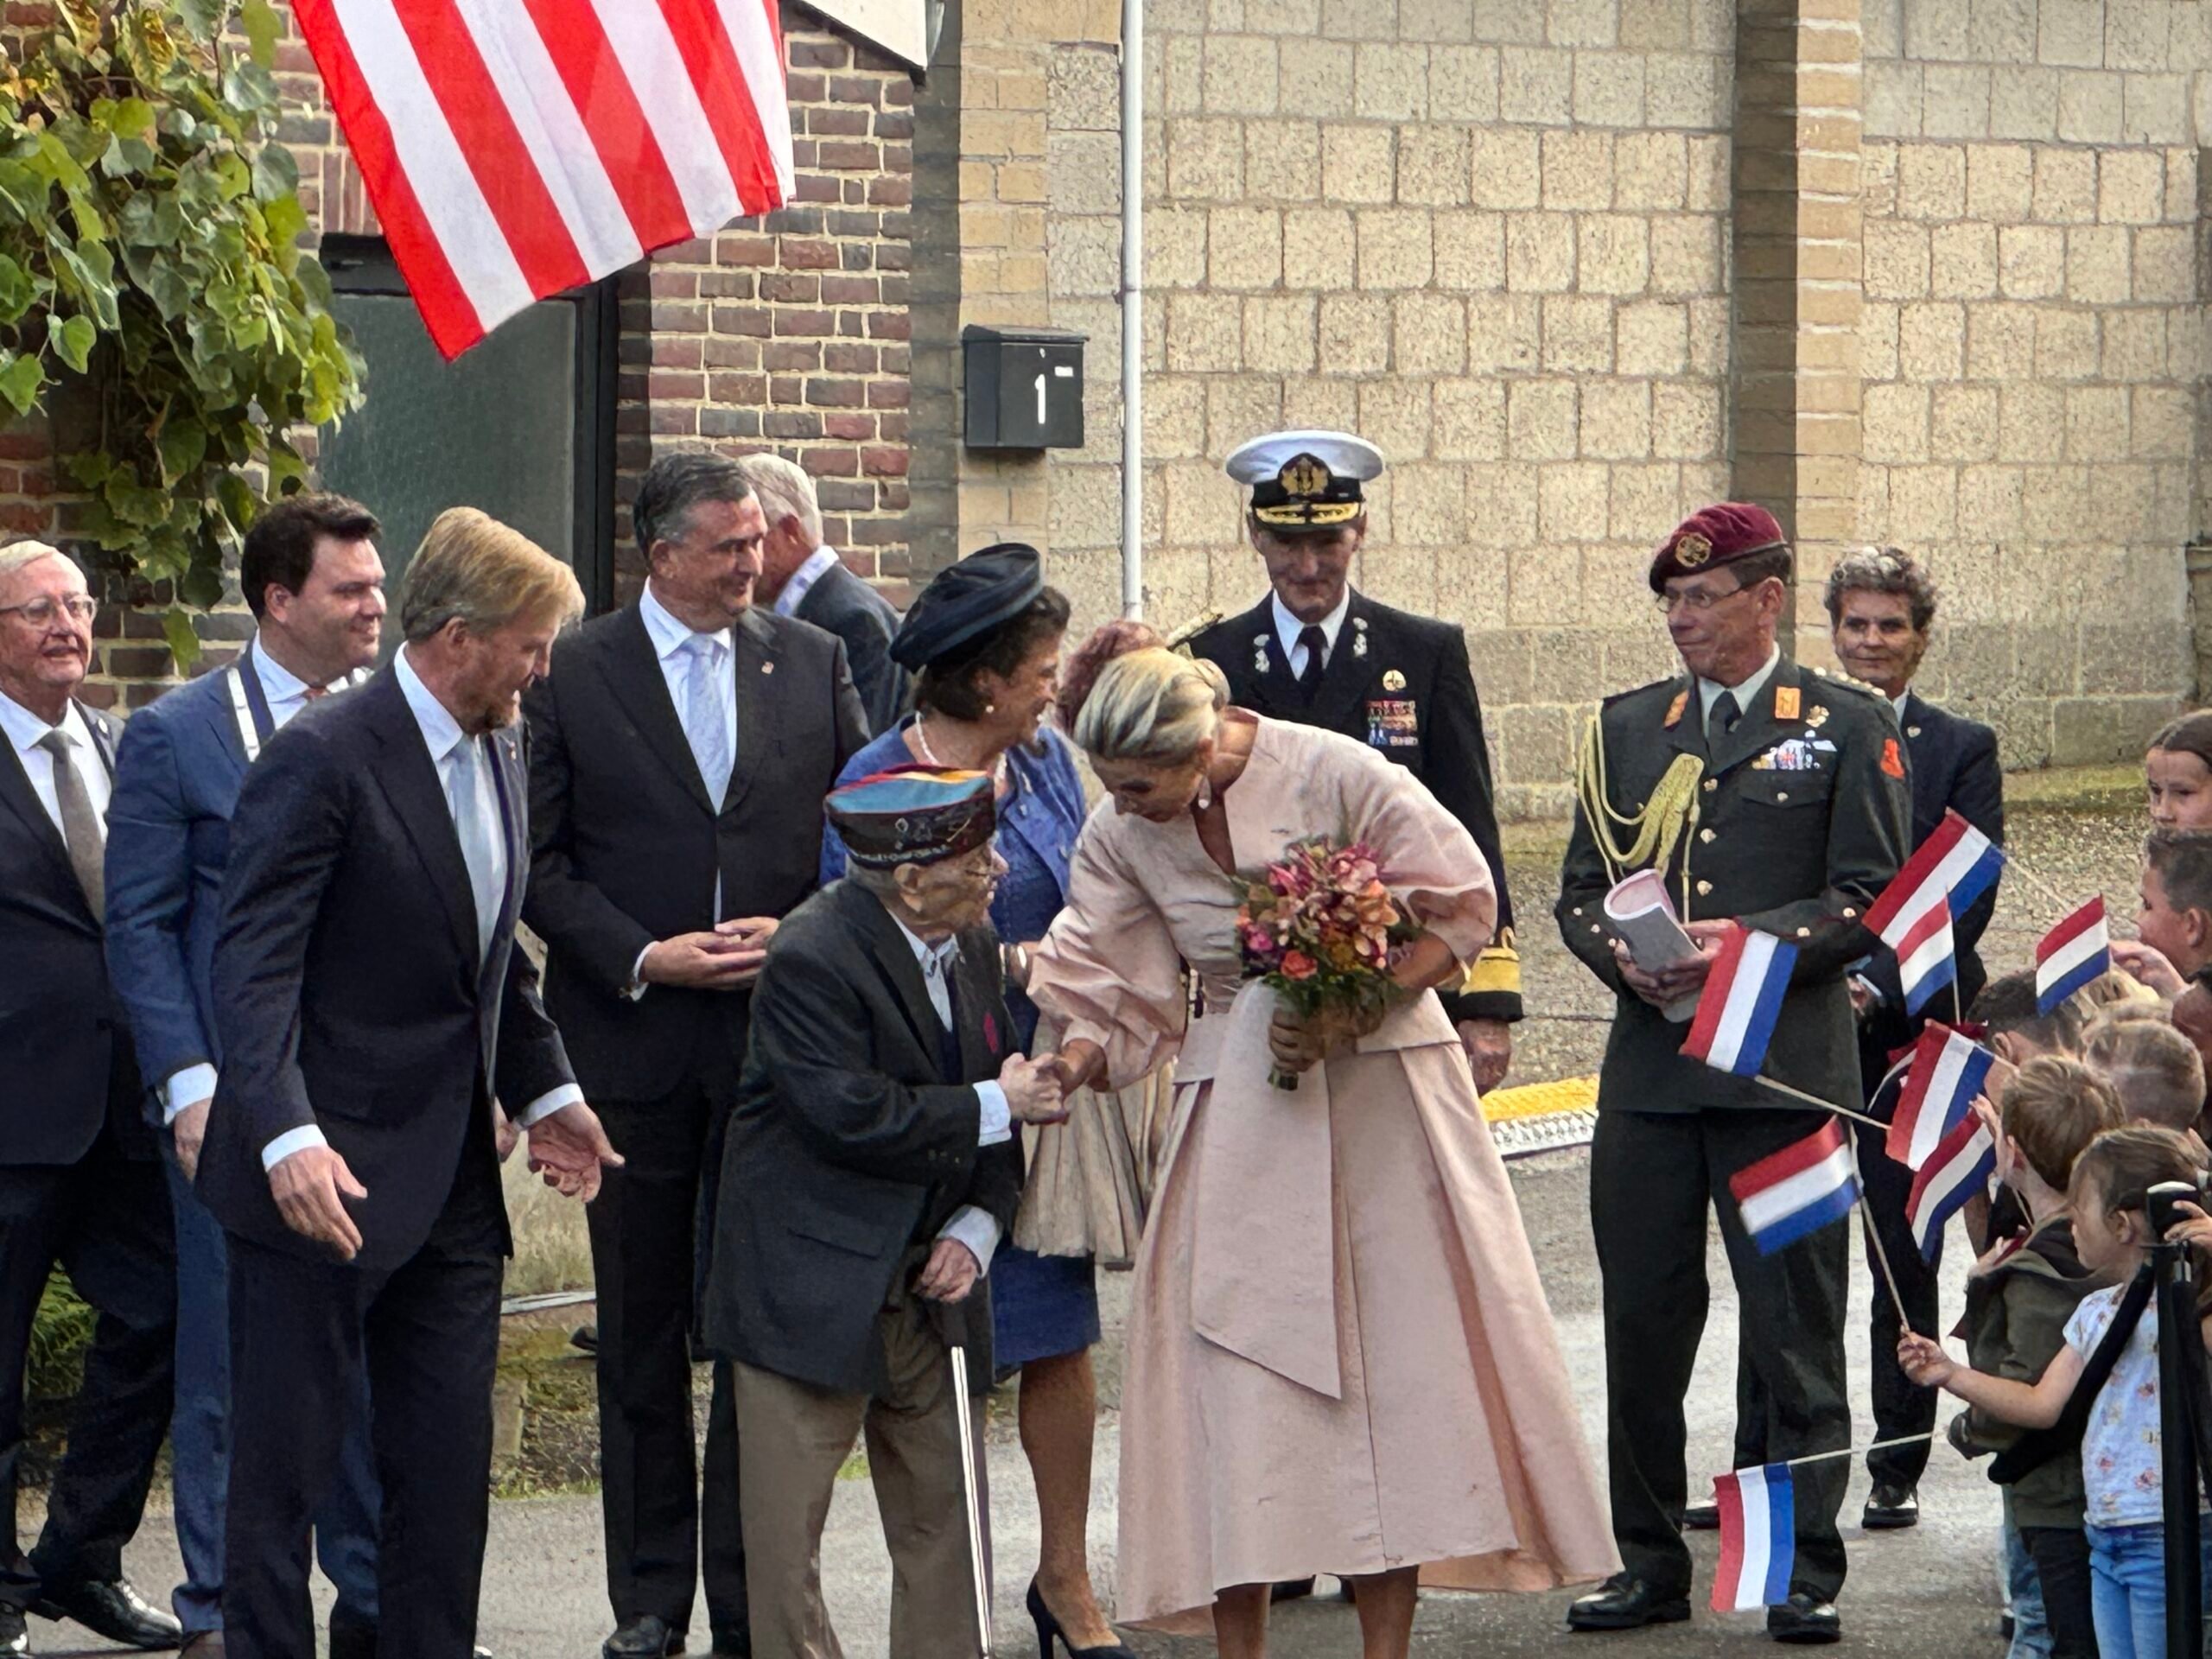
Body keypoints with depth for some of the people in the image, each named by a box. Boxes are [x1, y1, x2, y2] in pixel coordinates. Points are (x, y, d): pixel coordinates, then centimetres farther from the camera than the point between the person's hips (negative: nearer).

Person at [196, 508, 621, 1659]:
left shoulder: (496, 754, 12)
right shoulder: (323, 760, -15)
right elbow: (253, 970, -20)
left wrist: (543, 1092, 16)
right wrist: (286, 1139, -31)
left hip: (452, 1179, 8)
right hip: (328, 1177, -8)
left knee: (448, 1467, 10)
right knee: (284, 1464, 0)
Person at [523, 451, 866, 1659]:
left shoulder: (812, 662, 7)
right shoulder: (572, 675, -1)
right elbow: (539, 859, -1)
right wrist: (640, 957, -12)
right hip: (633, 1040, -1)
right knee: (642, 1331, 7)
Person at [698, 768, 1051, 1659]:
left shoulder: (973, 943, 5)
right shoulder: (813, 958, -19)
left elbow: (1010, 1092, 11)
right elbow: (853, 1118, -26)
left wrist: (975, 1231, -3)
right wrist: (994, 1108, -16)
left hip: (928, 1285, 7)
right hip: (812, 1292, -7)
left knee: (946, 1512, 10)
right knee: (786, 1528, -2)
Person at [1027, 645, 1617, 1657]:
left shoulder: (1335, 774, -14)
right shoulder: (1120, 839, -3)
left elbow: (1462, 910, -8)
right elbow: (1116, 997, 2)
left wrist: (1353, 1015, -19)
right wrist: (1066, 1068, -18)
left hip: (1376, 1087, -2)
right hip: (1237, 1112, 2)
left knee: (1388, 1355, -1)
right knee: (1234, 1368, -4)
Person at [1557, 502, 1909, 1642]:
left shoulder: (1849, 729, 4)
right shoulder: (1626, 728, 15)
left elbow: (1874, 899, -2)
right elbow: (1580, 892, 15)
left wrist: (1751, 942, -15)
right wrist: (1623, 957, -6)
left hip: (1786, 1068, -4)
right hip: (1647, 1067, 4)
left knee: (1795, 1326, -1)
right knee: (1642, 1324, 6)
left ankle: (1807, 1576, 5)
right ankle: (1651, 1565, 15)